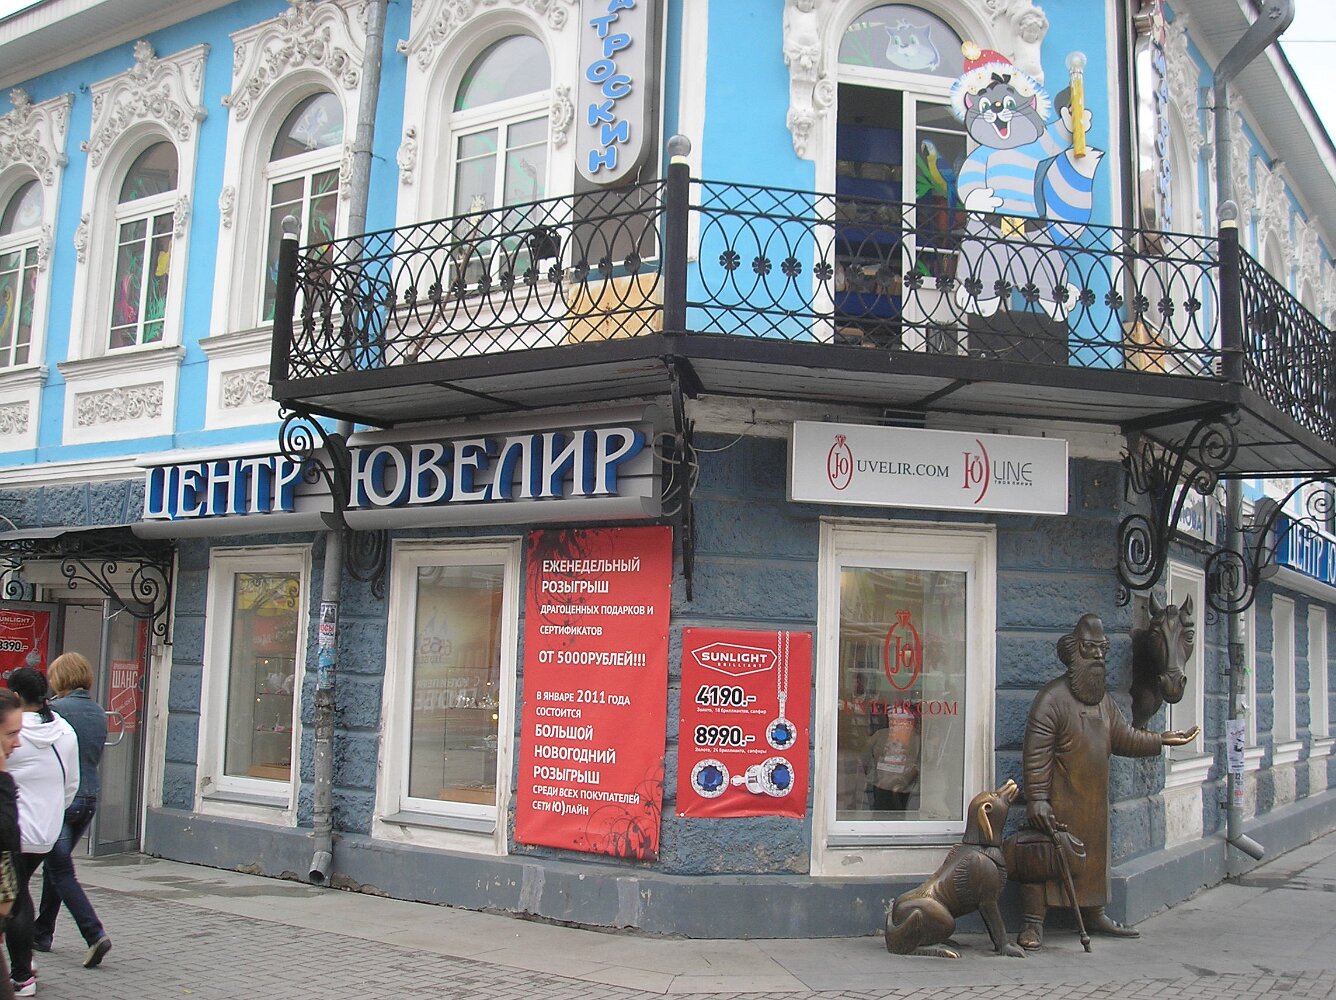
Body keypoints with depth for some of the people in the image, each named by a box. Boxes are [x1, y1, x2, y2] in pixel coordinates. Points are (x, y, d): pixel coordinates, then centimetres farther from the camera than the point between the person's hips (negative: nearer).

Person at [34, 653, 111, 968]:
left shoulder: (56, 709, -13)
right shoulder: (99, 713, 8)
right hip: (89, 797, 7)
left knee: (62, 871, -2)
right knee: (55, 863, 21)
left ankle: (95, 934, -12)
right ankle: (42, 933, 29)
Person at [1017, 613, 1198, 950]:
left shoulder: (1103, 698, 13)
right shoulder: (1052, 697, -15)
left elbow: (1123, 737, 21)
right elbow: (1036, 753, -20)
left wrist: (1162, 740, 13)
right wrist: (1036, 799, -25)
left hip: (1093, 800, 8)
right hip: (1059, 799, -8)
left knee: (1095, 854, 17)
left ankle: (1093, 914, 32)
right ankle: (1033, 923, 0)